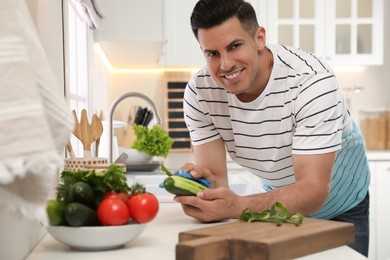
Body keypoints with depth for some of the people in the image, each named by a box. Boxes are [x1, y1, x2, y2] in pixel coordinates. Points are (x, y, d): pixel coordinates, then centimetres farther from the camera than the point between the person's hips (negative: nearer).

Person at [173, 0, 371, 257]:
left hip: (340, 208, -2)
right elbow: (215, 179, -21)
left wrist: (237, 206, -55)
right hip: (280, 201, 3)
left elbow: (313, 190, -39)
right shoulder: (199, 93, -22)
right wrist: (201, 187, -46)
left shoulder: (312, 80, -34)